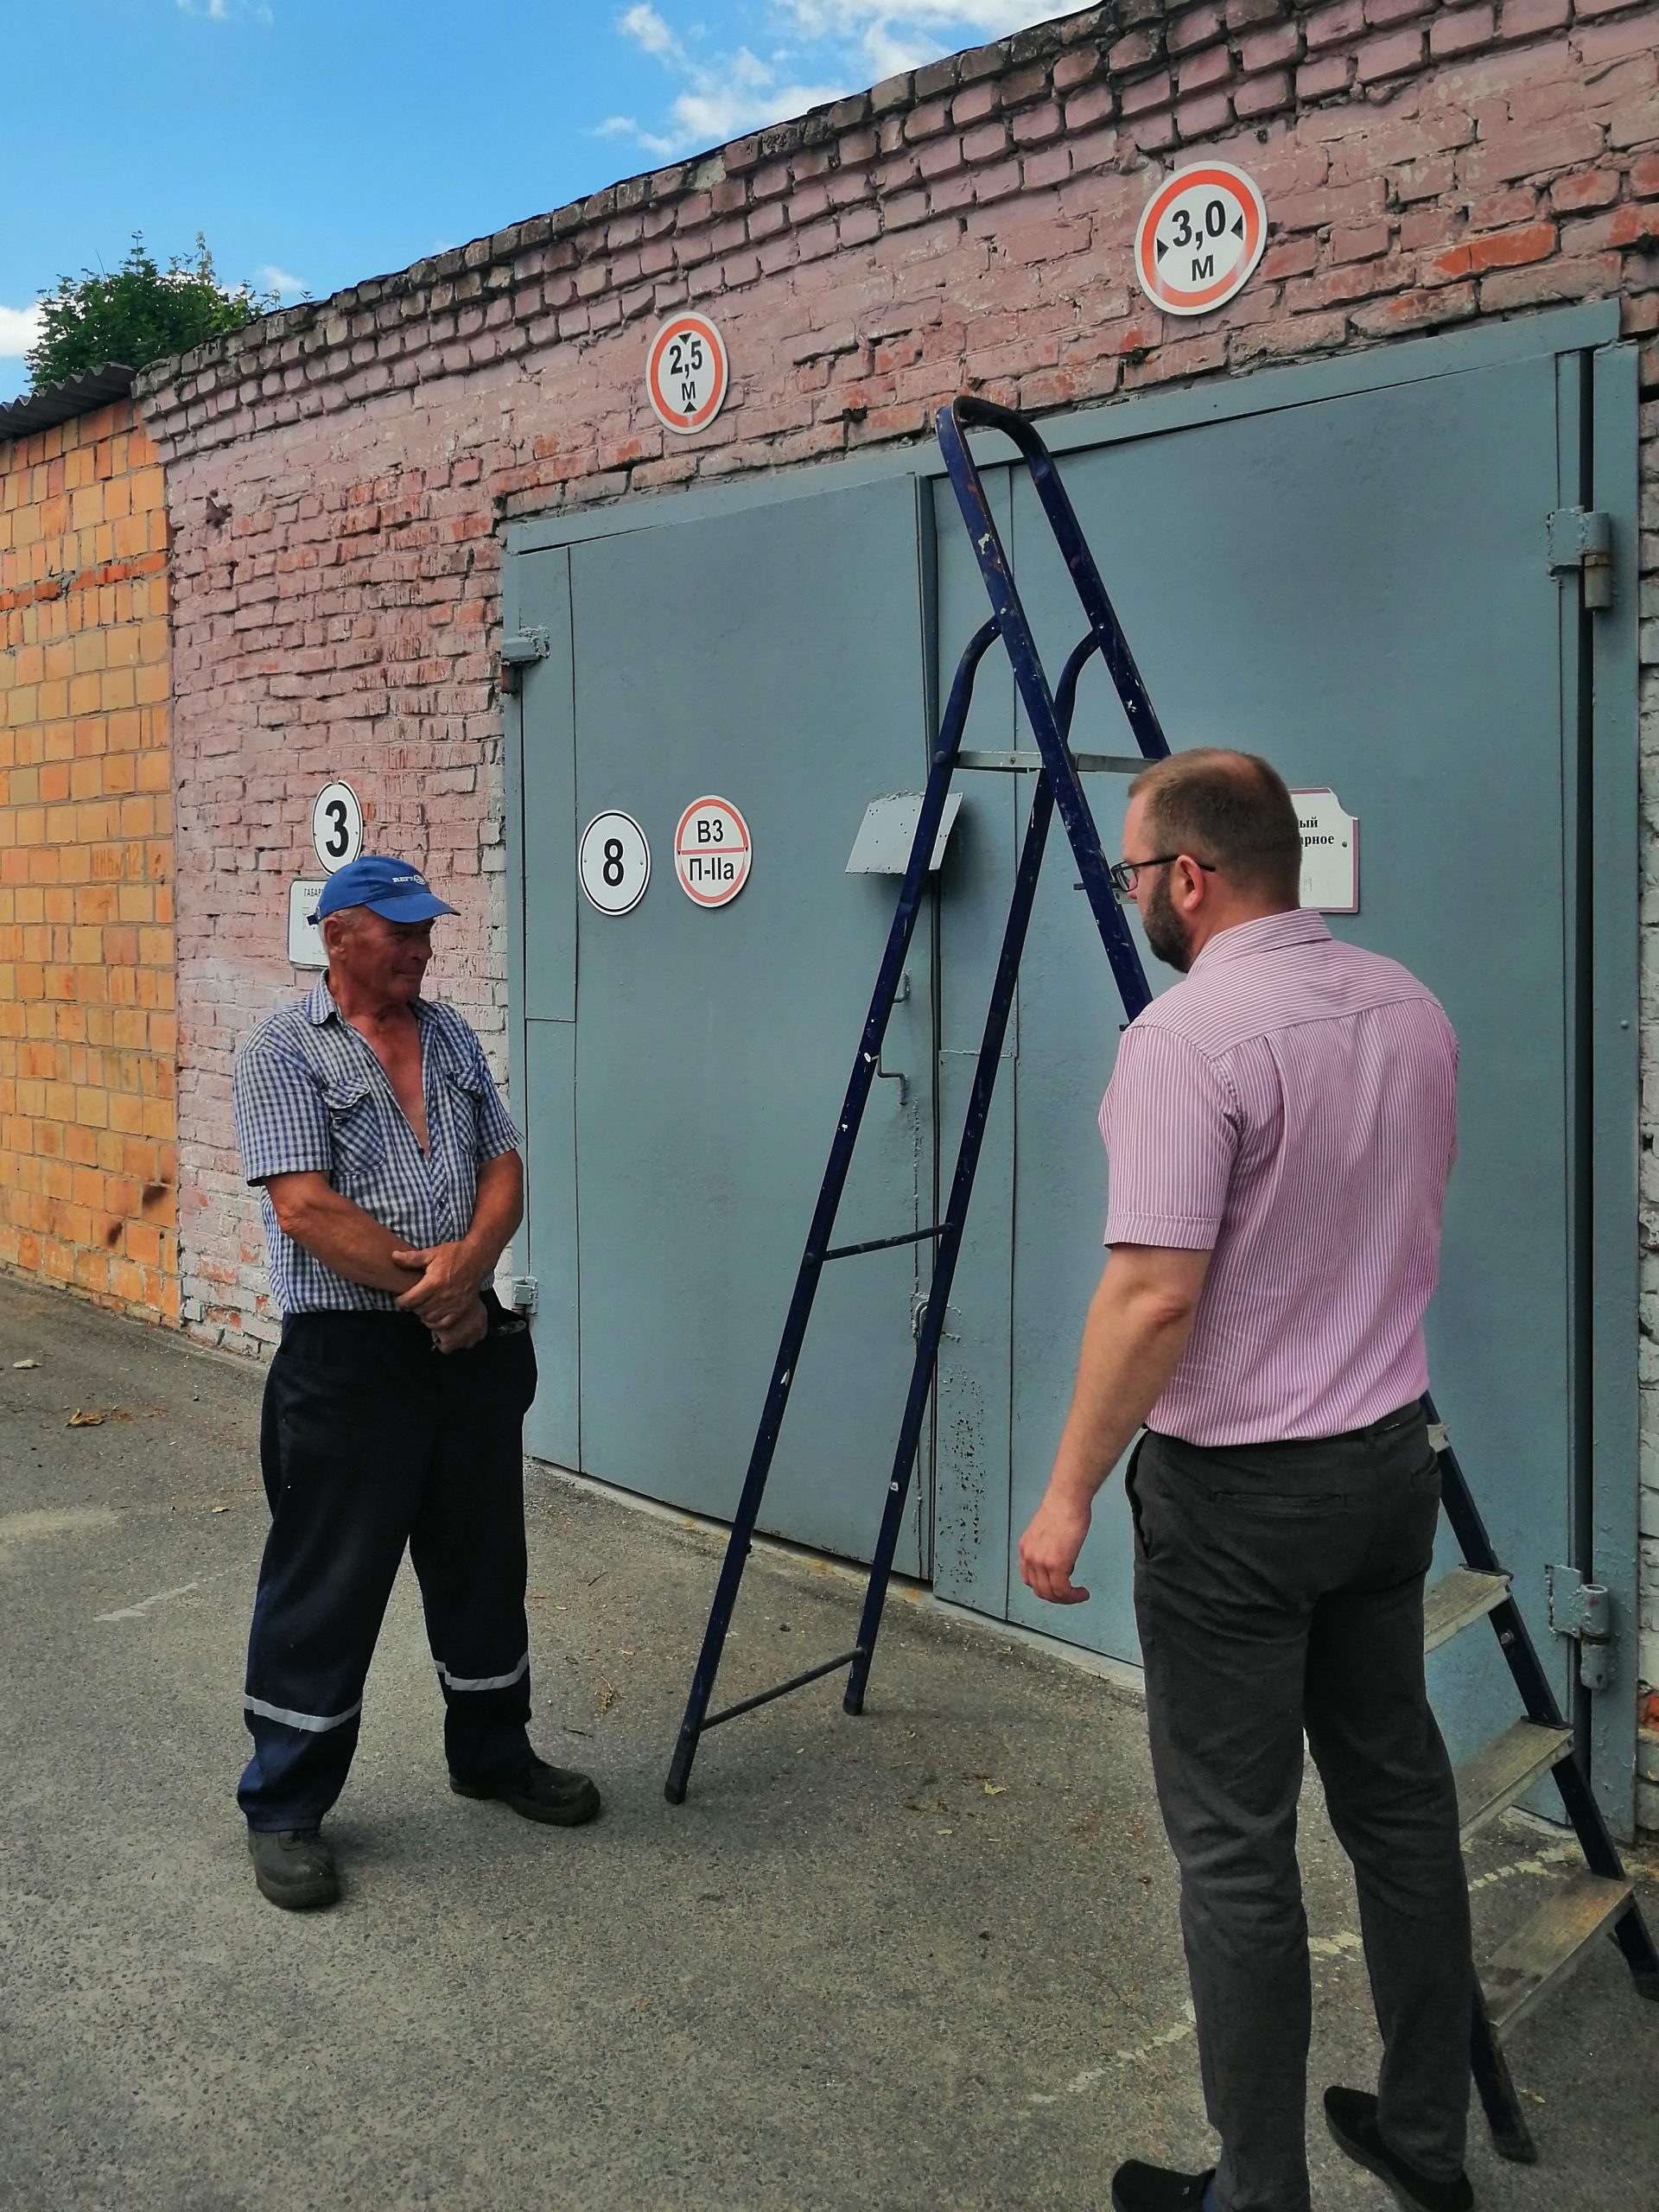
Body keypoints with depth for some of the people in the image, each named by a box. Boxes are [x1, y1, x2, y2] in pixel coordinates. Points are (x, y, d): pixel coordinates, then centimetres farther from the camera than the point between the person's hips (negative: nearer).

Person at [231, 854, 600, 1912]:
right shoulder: (283, 1051, -7)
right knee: (327, 1586, 3)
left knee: (485, 1565, 17)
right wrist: (426, 1286, -14)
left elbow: (504, 1167, 6)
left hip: (470, 1343, 6)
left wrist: (468, 1262, -13)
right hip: (347, 1357, -6)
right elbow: (305, 1207, -17)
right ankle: (285, 1808, 20)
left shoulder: (452, 1037, 11)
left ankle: (494, 1753, 36)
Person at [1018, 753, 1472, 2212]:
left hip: (1237, 1491, -8)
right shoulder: (1410, 1009, 4)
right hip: (1390, 1460, 8)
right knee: (1399, 1797, 18)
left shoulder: (1187, 1039, -20)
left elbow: (1155, 1295, -24)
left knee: (1236, 1845, 5)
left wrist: (1071, 1493, -16)